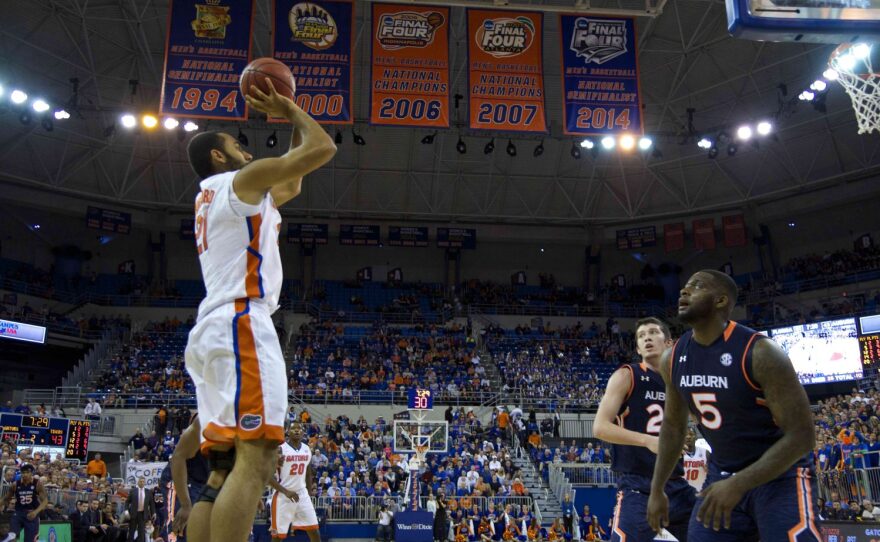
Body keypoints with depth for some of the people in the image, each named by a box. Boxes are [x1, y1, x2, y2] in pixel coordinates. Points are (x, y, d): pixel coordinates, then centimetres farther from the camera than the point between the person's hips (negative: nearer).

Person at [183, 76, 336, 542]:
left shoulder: (212, 197, 29)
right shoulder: (240, 181, 1)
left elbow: (292, 183, 38)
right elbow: (322, 148, -4)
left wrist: (290, 119, 36)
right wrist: (291, 111, 13)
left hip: (216, 330, 10)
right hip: (242, 327, -10)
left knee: (226, 467, 7)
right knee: (255, 460, -18)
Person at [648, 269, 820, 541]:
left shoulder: (760, 352, -22)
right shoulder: (673, 359, -3)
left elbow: (801, 435, -22)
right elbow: (673, 426, 11)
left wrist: (738, 485, -28)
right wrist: (657, 490, 11)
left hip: (780, 475, -5)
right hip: (721, 475, 6)